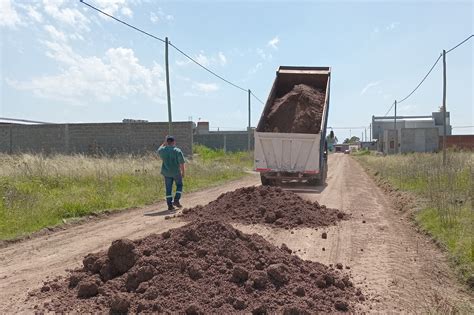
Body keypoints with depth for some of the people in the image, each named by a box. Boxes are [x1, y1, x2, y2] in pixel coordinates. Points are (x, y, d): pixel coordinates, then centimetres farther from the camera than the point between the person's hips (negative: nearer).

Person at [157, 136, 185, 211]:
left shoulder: (163, 150, -2)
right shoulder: (178, 151, -12)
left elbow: (159, 151, 24)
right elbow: (182, 163, -11)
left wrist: (164, 143, 24)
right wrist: (183, 172, 0)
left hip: (166, 172, 3)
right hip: (176, 172, -3)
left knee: (168, 189, 10)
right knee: (179, 185, 18)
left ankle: (170, 205, 9)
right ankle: (176, 200, 5)